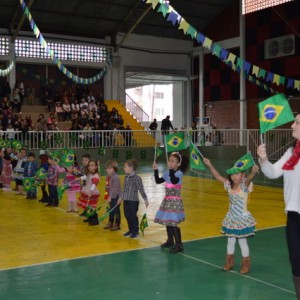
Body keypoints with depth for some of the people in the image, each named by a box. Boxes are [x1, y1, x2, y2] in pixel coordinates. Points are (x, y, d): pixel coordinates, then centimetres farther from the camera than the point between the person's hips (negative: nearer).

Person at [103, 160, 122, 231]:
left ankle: (117, 224, 13)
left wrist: (110, 197, -25)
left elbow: (115, 188, -25)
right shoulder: (108, 177, 6)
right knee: (111, 210, 19)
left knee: (116, 210, 2)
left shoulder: (116, 177, -22)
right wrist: (107, 196, 10)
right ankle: (110, 223, 32)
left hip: (116, 196, -8)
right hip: (110, 197, 9)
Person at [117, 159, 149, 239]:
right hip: (126, 200, 7)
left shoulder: (137, 178, -15)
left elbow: (141, 189, -13)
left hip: (133, 201, -7)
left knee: (133, 216, 1)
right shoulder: (126, 177, 8)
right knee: (127, 216, 12)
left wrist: (145, 199, -12)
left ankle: (135, 232, 15)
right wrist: (121, 197, 24)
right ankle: (131, 230, 27)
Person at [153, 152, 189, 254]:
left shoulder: (179, 173, -16)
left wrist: (171, 170, -42)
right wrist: (155, 170, -2)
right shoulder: (167, 172, 6)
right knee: (167, 221, 15)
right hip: (167, 200, 8)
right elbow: (158, 181, 8)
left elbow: (174, 181, -36)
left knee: (173, 223, -9)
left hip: (175, 201, -8)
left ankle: (179, 245, -2)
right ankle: (170, 241, 32)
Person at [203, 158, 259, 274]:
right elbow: (218, 176, 3)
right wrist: (210, 165, -3)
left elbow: (248, 178, -38)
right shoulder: (229, 185, -1)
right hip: (231, 219, 5)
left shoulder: (244, 185, -17)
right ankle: (229, 262, 31)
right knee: (230, 241, 15)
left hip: (243, 219, -5)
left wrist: (253, 171, -59)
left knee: (242, 241, 5)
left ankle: (246, 264, 20)